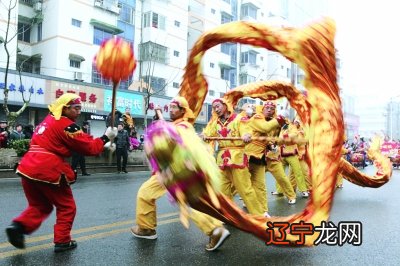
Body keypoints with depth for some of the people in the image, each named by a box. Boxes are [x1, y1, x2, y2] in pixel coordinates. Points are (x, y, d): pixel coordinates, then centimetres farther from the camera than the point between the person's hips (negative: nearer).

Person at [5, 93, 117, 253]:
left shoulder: (49, 120, 20)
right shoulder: (66, 125, -10)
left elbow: (80, 141, 17)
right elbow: (89, 148, -8)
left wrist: (100, 143, 10)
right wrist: (105, 138, 3)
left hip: (28, 169, 8)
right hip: (48, 171, -8)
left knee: (40, 205, 22)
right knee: (67, 207, 9)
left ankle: (18, 226, 2)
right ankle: (62, 241, 13)